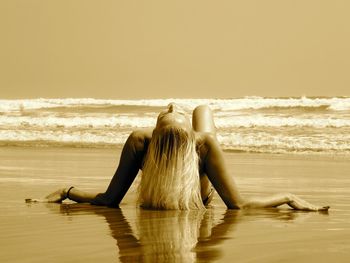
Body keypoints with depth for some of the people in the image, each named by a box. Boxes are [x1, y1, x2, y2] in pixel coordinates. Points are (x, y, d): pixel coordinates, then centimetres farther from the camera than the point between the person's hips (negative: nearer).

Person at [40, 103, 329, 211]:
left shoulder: (139, 141, -43)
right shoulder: (206, 143, -45)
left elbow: (109, 200, -35)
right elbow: (238, 205, -43)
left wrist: (67, 191, -23)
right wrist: (288, 197, -37)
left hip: (154, 201, 1)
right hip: (198, 201, -1)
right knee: (204, 108, 18)